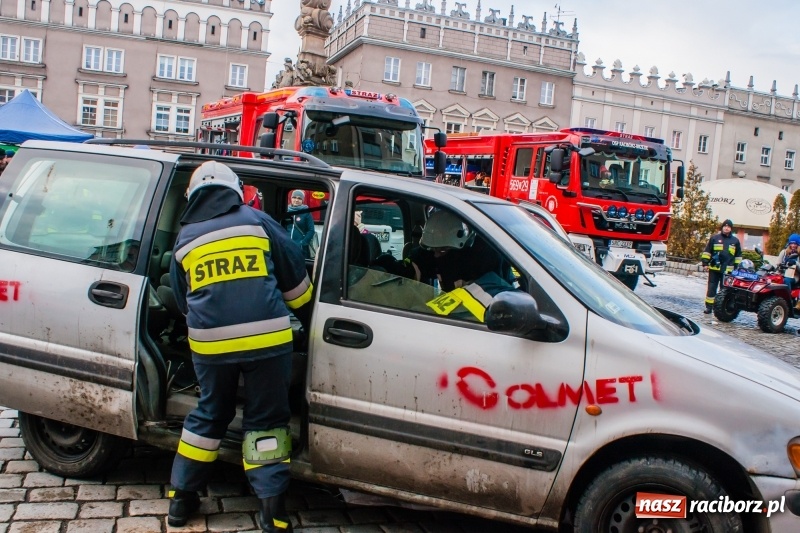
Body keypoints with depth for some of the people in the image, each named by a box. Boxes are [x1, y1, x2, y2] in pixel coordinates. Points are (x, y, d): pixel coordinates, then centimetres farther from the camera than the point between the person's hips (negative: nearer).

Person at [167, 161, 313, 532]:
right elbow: (295, 278, 10)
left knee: (209, 415, 22)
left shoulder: (185, 238, 14)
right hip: (267, 338, -2)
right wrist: (307, 318, 26)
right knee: (266, 420, 10)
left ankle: (182, 497, 30)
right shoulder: (257, 221, 7)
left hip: (210, 343, 2)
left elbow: (183, 302, 23)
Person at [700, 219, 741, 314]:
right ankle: (709, 307, 5)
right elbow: (707, 251, 5)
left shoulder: (735, 241, 10)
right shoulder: (714, 238, 5)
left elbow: (738, 256, 15)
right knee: (711, 288, 1)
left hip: (728, 270, 1)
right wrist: (705, 263, -2)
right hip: (714, 268, -1)